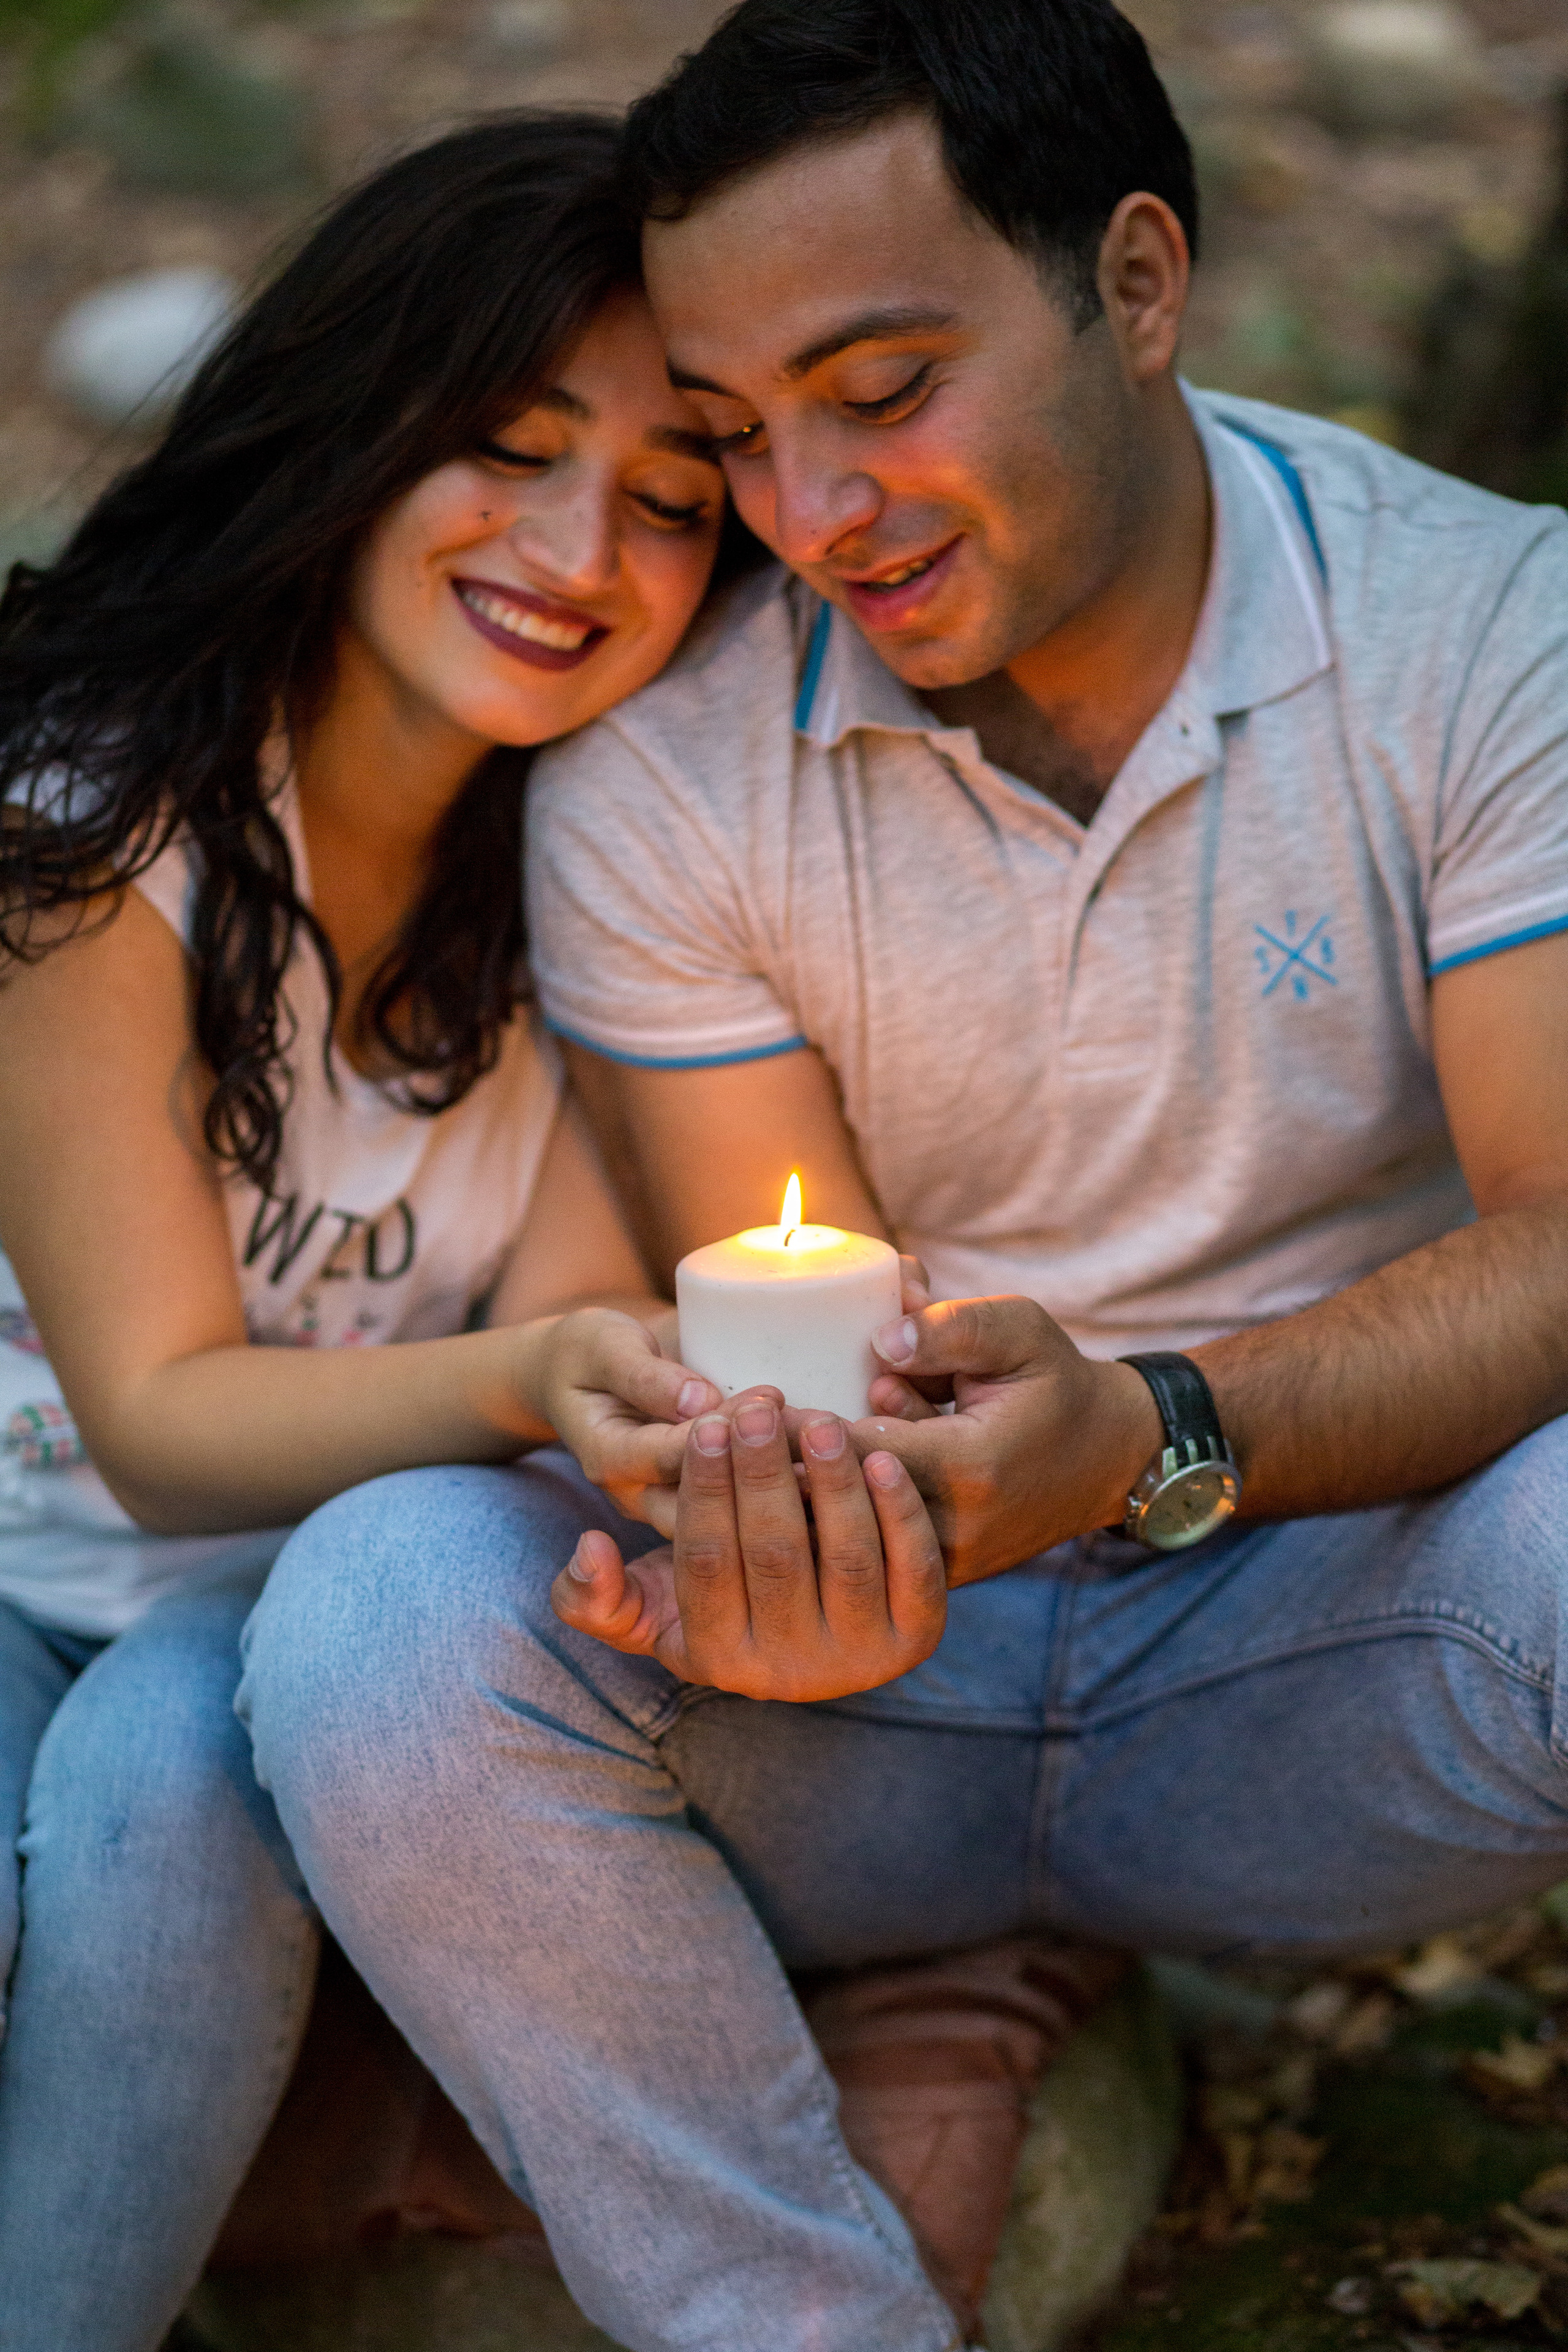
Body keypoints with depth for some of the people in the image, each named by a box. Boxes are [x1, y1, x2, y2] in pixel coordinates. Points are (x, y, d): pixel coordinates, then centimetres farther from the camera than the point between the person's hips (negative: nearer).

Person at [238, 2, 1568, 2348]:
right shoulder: (654, 768, -6)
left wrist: (1153, 1438, -34)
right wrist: (782, 1559, -30)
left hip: (1304, 1657, -1)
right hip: (882, 1672, 1)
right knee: (381, 1603, -27)